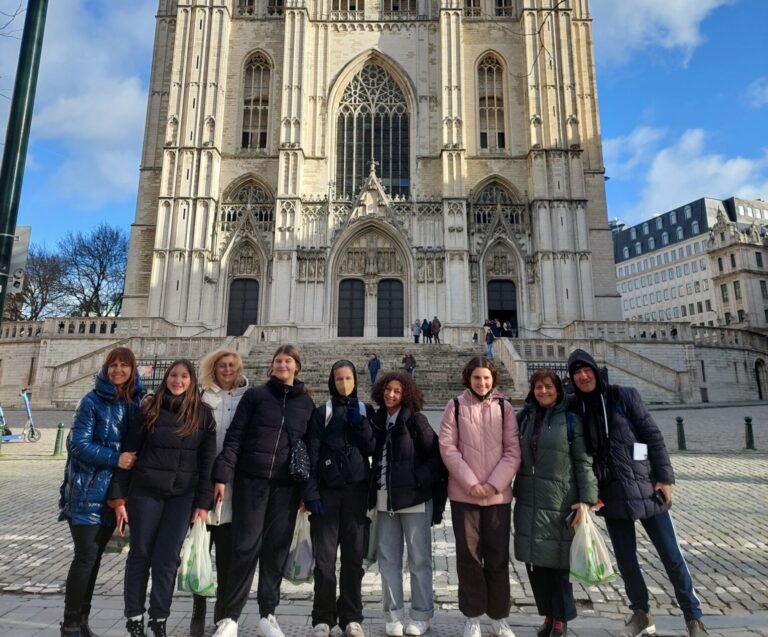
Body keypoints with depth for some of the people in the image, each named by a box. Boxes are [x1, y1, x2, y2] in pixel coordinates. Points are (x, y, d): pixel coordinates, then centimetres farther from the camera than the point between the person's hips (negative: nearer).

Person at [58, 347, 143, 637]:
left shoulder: (137, 402, 5)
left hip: (114, 492, 5)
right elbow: (79, 444, -14)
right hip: (88, 492, -5)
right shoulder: (92, 401, -8)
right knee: (86, 557, -3)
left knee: (95, 557, 14)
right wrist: (115, 459, -20)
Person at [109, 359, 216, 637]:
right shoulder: (149, 409, -2)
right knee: (140, 554, 9)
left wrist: (203, 502, -5)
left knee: (167, 557, 4)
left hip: (183, 495, 0)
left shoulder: (202, 414, -1)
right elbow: (129, 452, 0)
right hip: (146, 491, 0)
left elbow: (208, 459, -1)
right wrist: (119, 496, -3)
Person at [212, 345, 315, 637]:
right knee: (246, 547, -1)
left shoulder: (307, 403, 9)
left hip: (287, 485, 2)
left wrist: (307, 490, 5)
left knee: (276, 549, 7)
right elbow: (234, 436, -1)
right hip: (251, 479, -2)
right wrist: (222, 475, -10)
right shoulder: (255, 395, 4)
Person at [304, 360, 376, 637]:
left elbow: (372, 449, 2)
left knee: (354, 556, 5)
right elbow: (312, 454, -3)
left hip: (356, 490, 2)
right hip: (327, 490, -1)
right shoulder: (322, 413, 3)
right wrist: (311, 492, -10)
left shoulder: (365, 411, 10)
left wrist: (361, 424, -12)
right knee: (324, 558, 0)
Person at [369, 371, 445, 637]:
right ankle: (393, 615, 23)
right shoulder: (377, 420, 7)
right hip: (385, 499, 5)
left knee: (419, 559, 7)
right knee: (387, 558, 11)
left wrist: (418, 480, -17)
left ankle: (421, 616, 21)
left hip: (413, 497, -5)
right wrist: (374, 490, 7)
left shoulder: (415, 420, -8)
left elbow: (436, 455, -10)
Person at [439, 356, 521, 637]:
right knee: (469, 554, 6)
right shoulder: (455, 406, 0)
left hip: (498, 494, 1)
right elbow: (447, 448, -5)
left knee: (498, 556, 8)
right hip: (464, 494, -1)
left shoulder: (504, 407, 3)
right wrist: (471, 483, -12)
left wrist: (494, 483, -11)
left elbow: (513, 451, 0)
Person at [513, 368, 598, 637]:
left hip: (559, 502, -3)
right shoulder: (524, 417, 7)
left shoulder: (570, 420, -3)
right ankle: (547, 614, 30)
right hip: (528, 502, 4)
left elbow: (583, 462, -4)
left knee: (557, 561, 4)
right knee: (534, 561, 10)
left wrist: (586, 499, -10)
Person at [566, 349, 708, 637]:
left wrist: (664, 477, -8)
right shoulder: (575, 409, 1)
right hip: (611, 494, 2)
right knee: (625, 558, 11)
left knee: (671, 554, 5)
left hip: (645, 487, -2)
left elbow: (653, 436, -3)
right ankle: (641, 613, 31)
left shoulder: (625, 396, -4)